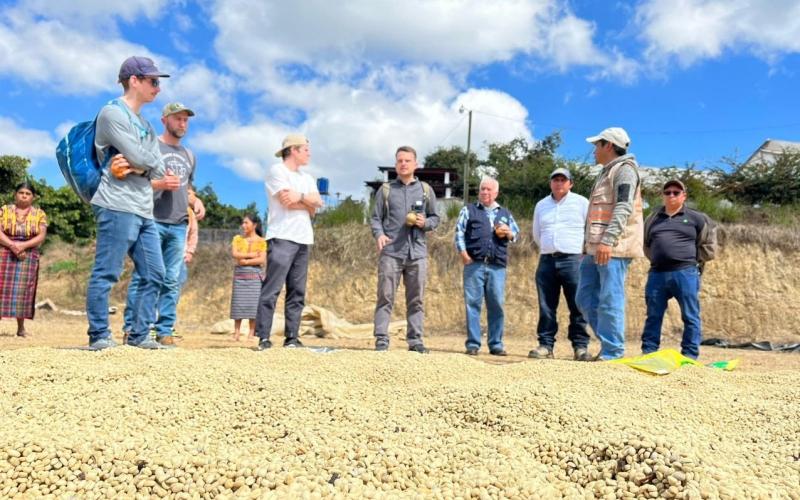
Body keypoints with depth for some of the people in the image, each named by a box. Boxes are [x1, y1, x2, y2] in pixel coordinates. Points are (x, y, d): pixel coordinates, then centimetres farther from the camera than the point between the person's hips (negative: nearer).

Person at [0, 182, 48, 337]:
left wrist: (23, 245, -16)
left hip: (28, 256, 0)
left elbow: (41, 237, -3)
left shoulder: (40, 214, 7)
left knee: (23, 290, -3)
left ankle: (21, 327, 4)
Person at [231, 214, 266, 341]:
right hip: (239, 274, 2)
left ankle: (251, 333, 1)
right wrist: (251, 254, -7)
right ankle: (236, 333, 3)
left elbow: (262, 260, -7)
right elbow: (234, 254, -4)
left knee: (253, 302, -4)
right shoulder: (237, 238, 11)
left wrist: (245, 261, -9)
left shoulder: (261, 241, 3)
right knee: (238, 303, -1)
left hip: (254, 274, -2)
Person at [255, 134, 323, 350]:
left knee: (297, 292, 5)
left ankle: (292, 337, 9)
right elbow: (287, 202, -12)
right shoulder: (276, 171, 0)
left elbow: (318, 202, 7)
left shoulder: (307, 178, 23)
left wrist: (300, 197, -8)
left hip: (303, 239, 8)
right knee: (272, 289, -10)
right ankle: (264, 338, -9)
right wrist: (308, 201, 2)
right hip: (282, 237, -7)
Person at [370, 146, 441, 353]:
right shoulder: (386, 189, 9)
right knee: (385, 297, -3)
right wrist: (379, 234, -13)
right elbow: (376, 217, 6)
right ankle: (381, 339, 1)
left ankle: (415, 339, 10)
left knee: (416, 299, 4)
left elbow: (435, 217, 16)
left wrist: (425, 223, -6)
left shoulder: (426, 190, 13)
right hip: (391, 252, -1)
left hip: (417, 252, 2)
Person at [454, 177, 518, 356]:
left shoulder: (505, 213, 23)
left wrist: (508, 233, 1)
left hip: (498, 266, 2)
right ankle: (473, 343, 3)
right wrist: (463, 253, -7)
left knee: (497, 305, 1)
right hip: (474, 264, -2)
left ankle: (496, 344, 9)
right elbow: (459, 232, 6)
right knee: (472, 303, -3)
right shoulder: (469, 210, 15)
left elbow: (516, 232, 24)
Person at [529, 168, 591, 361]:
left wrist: (583, 249, 8)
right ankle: (546, 345, 8)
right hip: (547, 260, 4)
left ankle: (580, 346, 0)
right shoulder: (541, 205, 17)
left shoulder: (581, 203, 4)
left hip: (573, 260, -4)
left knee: (578, 307, -5)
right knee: (546, 307, 3)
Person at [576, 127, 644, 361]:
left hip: (614, 248, -10)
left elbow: (624, 208, -17)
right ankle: (610, 342, 15)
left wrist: (607, 241, -26)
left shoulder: (625, 168, -4)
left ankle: (612, 353, -3)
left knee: (610, 301, -8)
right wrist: (588, 246, 26)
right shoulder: (606, 173, 26)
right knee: (585, 298, 8)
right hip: (596, 249, 10)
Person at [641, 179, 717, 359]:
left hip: (685, 273, -3)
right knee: (653, 315, 6)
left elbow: (709, 245, 8)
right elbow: (646, 244, 26)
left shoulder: (696, 218, 6)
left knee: (690, 316, 0)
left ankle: (690, 356, 6)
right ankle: (648, 353, 12)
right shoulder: (653, 218, 16)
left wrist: (691, 259, 4)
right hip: (657, 274, 3)